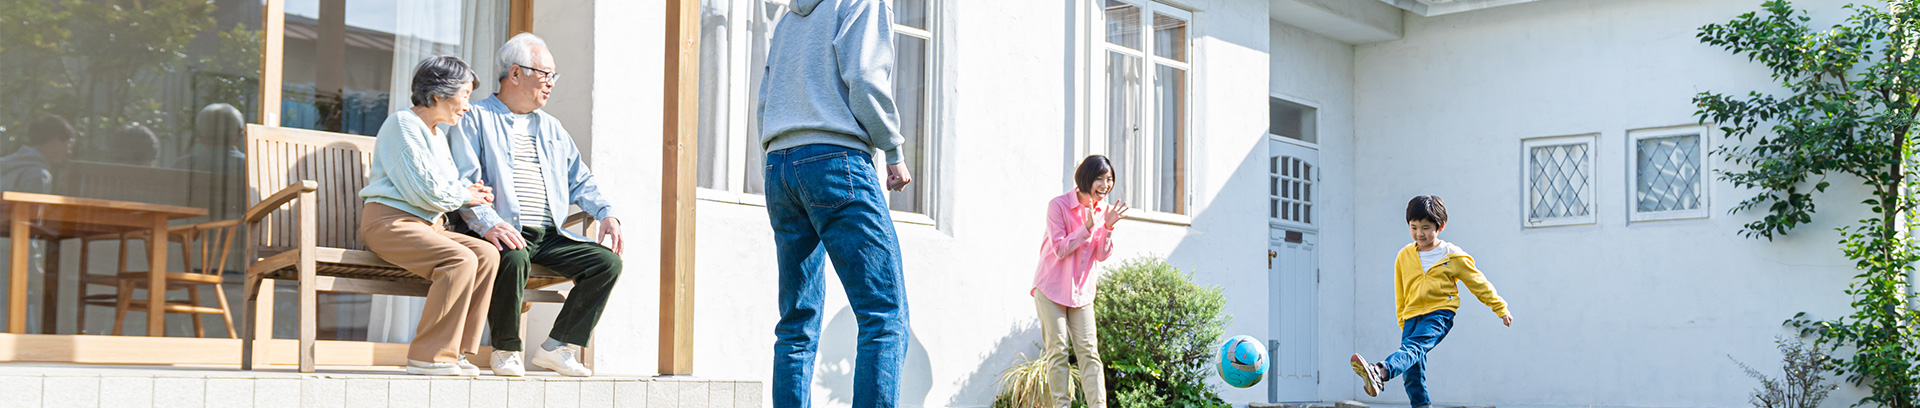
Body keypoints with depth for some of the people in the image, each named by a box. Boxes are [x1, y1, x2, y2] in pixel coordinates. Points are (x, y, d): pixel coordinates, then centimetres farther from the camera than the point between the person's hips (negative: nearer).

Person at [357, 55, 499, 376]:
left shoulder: (439, 134, 23)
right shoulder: (403, 124, -8)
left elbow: (450, 185, 24)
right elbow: (422, 190, -16)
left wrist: (470, 191, 2)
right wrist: (463, 196, -2)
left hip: (426, 225, 9)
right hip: (388, 222, -9)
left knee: (487, 255, -14)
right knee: (461, 259, -30)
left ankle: (455, 351, -13)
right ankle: (429, 356, -27)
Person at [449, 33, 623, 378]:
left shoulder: (551, 128, 27)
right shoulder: (476, 119, 6)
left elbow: (580, 180, 26)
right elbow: (464, 182, -7)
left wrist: (606, 213, 5)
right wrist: (488, 223, -25)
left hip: (550, 236, 6)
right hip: (505, 233, -6)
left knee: (607, 261, -15)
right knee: (514, 258, -39)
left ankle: (558, 347, -9)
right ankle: (506, 350, -18)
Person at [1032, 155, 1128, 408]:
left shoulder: (1103, 210, 4)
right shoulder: (1058, 205, -11)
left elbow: (1102, 255, 1)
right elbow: (1060, 250, -15)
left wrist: (1108, 228, -16)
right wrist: (1087, 227, -23)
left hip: (1081, 290, 4)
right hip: (1051, 289, -4)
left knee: (1089, 351, -2)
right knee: (1057, 349, -5)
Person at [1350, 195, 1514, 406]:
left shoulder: (1453, 256, 2)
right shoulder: (1404, 256, 11)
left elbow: (1479, 284, 12)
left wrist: (1501, 310, 17)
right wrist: (1403, 323, 24)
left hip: (1439, 314, -6)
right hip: (1412, 316, 6)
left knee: (1414, 347, -32)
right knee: (1412, 374, -4)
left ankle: (1379, 373, -57)